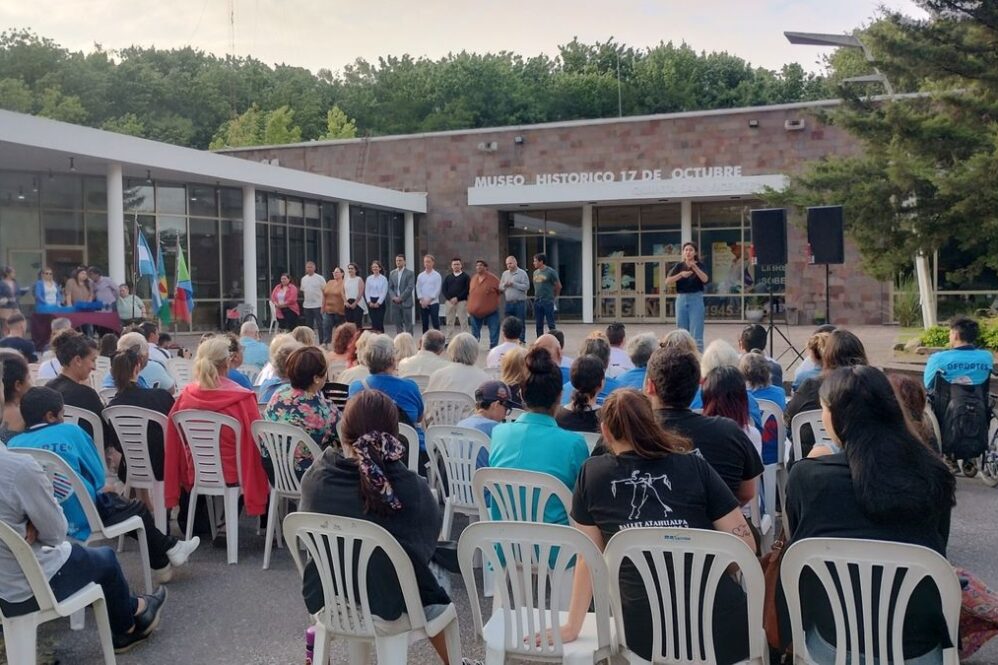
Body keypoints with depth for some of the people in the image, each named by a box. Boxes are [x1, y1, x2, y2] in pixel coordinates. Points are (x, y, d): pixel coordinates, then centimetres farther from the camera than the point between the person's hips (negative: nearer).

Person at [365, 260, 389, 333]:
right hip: (371, 302, 3)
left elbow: (384, 292, -6)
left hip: (380, 302, -3)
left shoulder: (383, 278, -2)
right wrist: (369, 302, -4)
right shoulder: (369, 278, 8)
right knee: (373, 321, 3)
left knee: (380, 321, -7)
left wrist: (378, 303, -11)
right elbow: (366, 291, 7)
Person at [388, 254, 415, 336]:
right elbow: (390, 287, 12)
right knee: (398, 324, 6)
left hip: (406, 302, -4)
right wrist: (394, 297, -6)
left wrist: (400, 298, -14)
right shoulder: (392, 273, 12)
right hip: (395, 302, 4)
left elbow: (410, 288, -10)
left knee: (408, 324, -2)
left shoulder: (410, 273, -2)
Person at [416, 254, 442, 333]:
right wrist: (422, 300, -6)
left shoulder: (437, 275, -1)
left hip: (433, 303, -4)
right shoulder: (420, 276, 10)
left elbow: (437, 289, -7)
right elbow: (418, 289, 8)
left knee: (435, 324, -5)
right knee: (425, 324, 7)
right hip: (423, 304, 4)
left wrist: (429, 300, -13)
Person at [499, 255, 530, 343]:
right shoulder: (505, 274, 14)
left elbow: (526, 286, -11)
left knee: (520, 323, 0)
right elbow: (500, 287, 14)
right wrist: (505, 285, -7)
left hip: (520, 302, -4)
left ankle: (521, 340, 8)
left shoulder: (522, 273, -2)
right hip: (508, 303, 4)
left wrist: (514, 284, -14)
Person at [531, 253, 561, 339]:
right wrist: (537, 297, 12)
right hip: (537, 302, 6)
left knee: (551, 325, -1)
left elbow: (558, 286, -1)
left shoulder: (551, 272, -8)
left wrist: (554, 297, 8)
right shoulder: (535, 272, 10)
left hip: (548, 302, -6)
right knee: (538, 325, 10)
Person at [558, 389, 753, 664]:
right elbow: (745, 546, 5)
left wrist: (572, 627, 24)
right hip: (719, 622, 0)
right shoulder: (694, 466, 5)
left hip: (647, 634, 0)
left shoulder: (592, 473, 6)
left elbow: (589, 558, 12)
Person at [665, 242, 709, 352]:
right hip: (681, 300, 3)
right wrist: (681, 274, -19)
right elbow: (667, 282, -6)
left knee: (696, 334, -6)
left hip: (696, 299, -3)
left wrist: (695, 267, -28)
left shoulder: (700, 265, 0)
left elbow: (705, 280, -18)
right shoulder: (679, 266, 6)